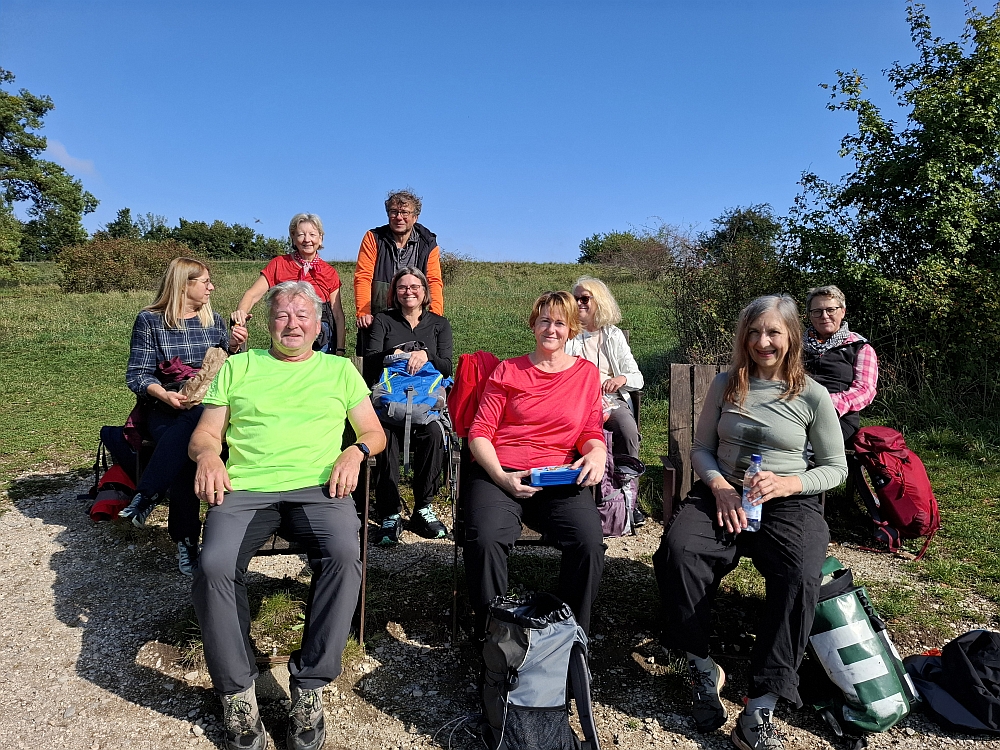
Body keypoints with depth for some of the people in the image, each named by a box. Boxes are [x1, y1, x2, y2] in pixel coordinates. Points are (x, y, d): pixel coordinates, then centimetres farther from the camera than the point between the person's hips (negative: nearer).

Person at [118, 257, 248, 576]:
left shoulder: (213, 320, 13)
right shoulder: (149, 320, 4)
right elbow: (136, 375, 0)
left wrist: (235, 347, -6)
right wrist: (164, 394, -19)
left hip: (208, 406, 2)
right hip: (164, 408, -2)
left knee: (191, 425, -37)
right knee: (184, 451, -34)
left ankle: (146, 496, -24)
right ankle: (186, 541, -24)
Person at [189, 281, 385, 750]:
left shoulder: (339, 369, 20)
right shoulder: (237, 367, 21)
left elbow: (374, 432, 17)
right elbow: (205, 433, 16)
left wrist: (355, 450, -6)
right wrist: (207, 453, -7)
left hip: (317, 487, 0)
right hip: (245, 488, 1)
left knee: (344, 555, -32)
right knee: (214, 566, -28)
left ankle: (309, 687, -16)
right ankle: (237, 693, -9)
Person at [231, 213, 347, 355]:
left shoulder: (330, 272, 8)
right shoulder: (279, 264, 5)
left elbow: (338, 314, 7)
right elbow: (252, 294, -3)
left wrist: (340, 351, 0)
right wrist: (241, 312, -25)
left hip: (323, 342, 1)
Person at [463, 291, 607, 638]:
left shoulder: (587, 373, 16)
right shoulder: (508, 371, 12)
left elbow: (592, 433, 16)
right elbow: (480, 432, 5)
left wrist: (596, 454, -9)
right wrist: (500, 476, -12)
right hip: (500, 473, 0)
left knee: (590, 542, -27)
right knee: (485, 539, -30)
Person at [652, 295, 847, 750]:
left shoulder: (812, 395, 3)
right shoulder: (726, 384, 8)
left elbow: (835, 467, 7)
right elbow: (701, 448, 11)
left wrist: (787, 483, -12)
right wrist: (719, 486, -10)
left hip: (789, 504, -1)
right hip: (723, 493, 1)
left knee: (800, 579, -33)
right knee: (676, 549, -30)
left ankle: (759, 711, -25)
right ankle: (703, 670, -13)